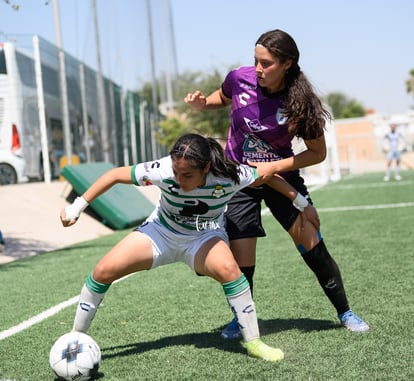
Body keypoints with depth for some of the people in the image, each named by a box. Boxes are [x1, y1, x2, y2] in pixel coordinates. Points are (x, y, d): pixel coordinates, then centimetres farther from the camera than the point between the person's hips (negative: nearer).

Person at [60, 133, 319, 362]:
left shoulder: (229, 175, -32)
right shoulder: (162, 171, -32)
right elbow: (116, 175, -19)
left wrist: (302, 204, -3)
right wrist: (77, 207, -16)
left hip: (206, 236, -1)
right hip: (161, 232, 1)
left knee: (228, 269, -35)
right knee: (104, 271, -14)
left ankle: (253, 342, -16)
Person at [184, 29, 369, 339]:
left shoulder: (300, 101, -21)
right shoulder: (239, 78, -16)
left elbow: (318, 153, -12)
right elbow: (221, 98, 9)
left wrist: (273, 168, -22)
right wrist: (201, 104, -12)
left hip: (281, 176, -1)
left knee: (312, 244, -7)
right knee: (241, 261, -2)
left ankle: (345, 312, 14)